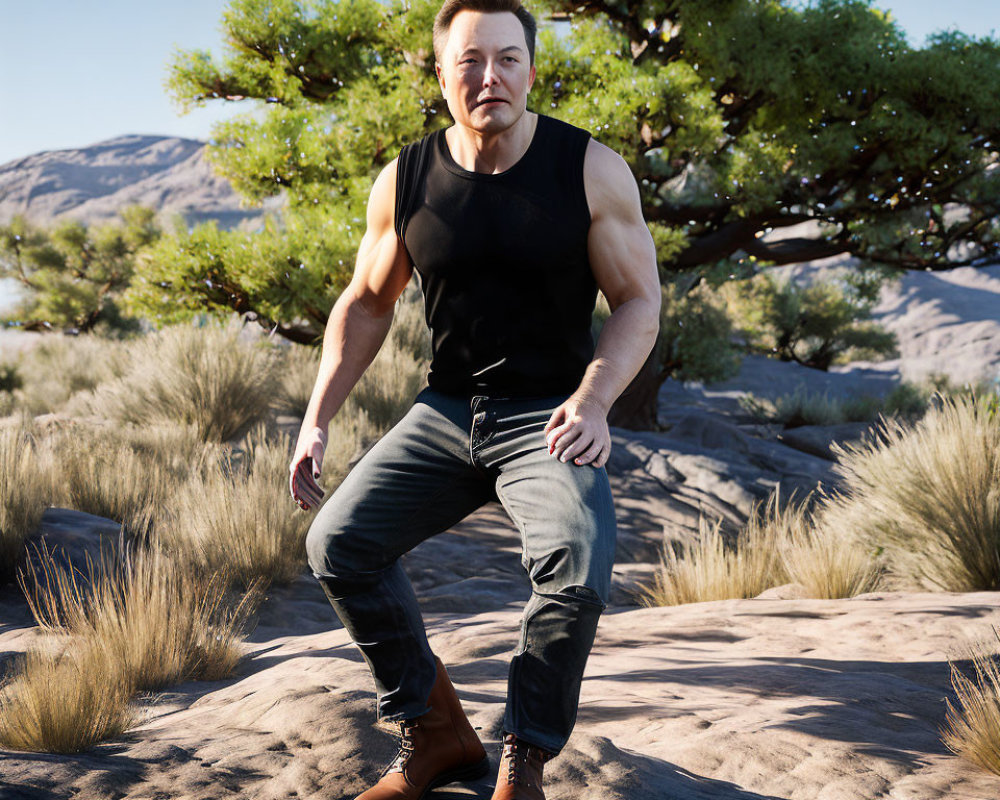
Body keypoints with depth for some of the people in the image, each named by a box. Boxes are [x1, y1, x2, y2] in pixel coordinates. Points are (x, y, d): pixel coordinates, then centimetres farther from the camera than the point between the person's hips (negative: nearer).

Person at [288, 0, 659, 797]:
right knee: (338, 542, -11)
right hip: (446, 411, 4)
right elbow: (366, 304, 12)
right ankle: (433, 734, 6)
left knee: (577, 575, -29)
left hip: (549, 418, -4)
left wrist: (593, 402, -22)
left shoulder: (591, 170, -9)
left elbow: (639, 300, -5)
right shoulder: (406, 181, -1)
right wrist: (317, 418, 3)